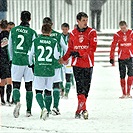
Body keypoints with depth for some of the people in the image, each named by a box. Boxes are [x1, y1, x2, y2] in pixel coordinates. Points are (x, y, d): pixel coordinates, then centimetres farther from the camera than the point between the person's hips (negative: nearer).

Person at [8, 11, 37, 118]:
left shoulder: (13, 31, 2)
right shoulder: (32, 32, -7)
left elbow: (10, 47, 11)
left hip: (16, 61, 1)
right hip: (29, 62, -1)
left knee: (16, 85, 6)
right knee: (29, 86, 8)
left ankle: (17, 101, -23)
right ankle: (28, 110, 10)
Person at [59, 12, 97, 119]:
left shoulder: (91, 32, 0)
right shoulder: (73, 34, 9)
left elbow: (92, 48, -8)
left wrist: (79, 53, -16)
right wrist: (64, 58, 1)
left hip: (88, 64, -1)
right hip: (77, 63, 1)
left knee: (86, 87, 3)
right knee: (80, 86, -10)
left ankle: (79, 110, 13)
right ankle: (83, 109, -16)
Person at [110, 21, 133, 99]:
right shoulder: (117, 35, -2)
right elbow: (113, 46, -1)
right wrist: (112, 58, -6)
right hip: (121, 58, 0)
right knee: (122, 76, 2)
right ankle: (124, 94, 9)